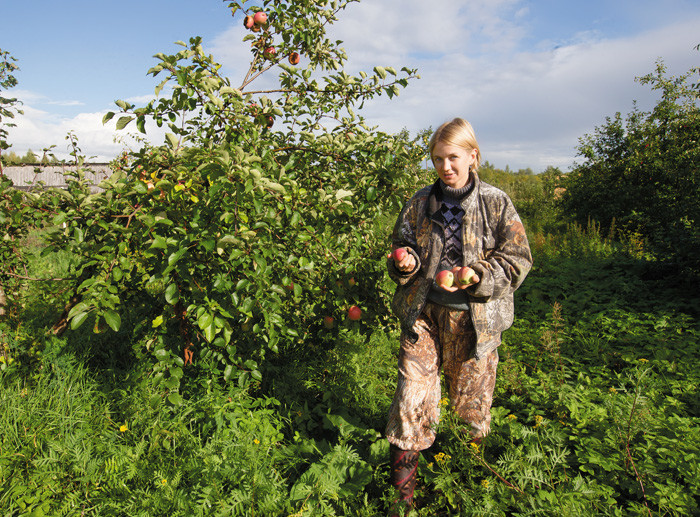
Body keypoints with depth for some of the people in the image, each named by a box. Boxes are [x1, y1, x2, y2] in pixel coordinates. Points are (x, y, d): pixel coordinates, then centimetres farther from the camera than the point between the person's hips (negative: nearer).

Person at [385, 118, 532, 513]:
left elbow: (518, 259, -2)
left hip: (474, 318, -1)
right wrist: (404, 264, -10)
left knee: (472, 395, 13)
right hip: (423, 314, 2)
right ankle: (404, 475, 22)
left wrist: (479, 276, -18)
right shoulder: (419, 203, 4)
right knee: (412, 392, 0)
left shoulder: (496, 203, -3)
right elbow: (401, 247, 13)